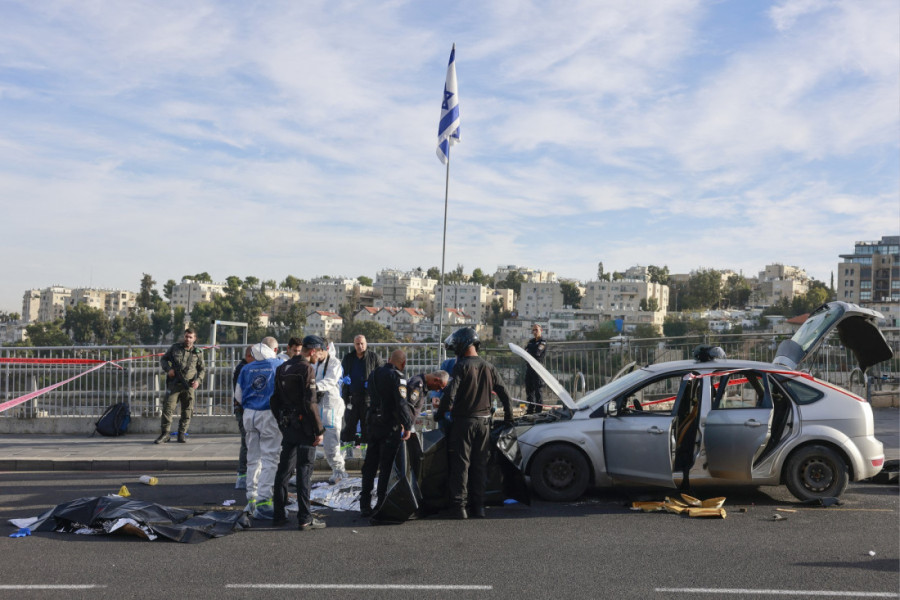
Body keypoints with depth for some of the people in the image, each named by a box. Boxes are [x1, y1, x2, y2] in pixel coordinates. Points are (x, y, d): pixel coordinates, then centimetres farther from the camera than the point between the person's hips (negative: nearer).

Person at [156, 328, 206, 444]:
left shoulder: (198, 352, 7)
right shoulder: (175, 347, 6)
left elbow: (202, 369, 14)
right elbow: (163, 359, 13)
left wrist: (198, 380, -3)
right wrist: (168, 369, -6)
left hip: (189, 385, 1)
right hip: (174, 383, -1)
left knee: (187, 410, 2)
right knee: (168, 408, -8)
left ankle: (182, 434, 13)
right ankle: (164, 434, -2)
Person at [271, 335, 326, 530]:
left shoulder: (282, 368, 12)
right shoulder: (307, 369, -13)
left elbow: (275, 400, 17)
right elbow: (310, 403, -19)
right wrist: (319, 430, -15)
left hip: (288, 426, 8)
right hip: (304, 426, -8)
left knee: (284, 469, 13)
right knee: (304, 471, -4)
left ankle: (279, 515, 20)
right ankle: (304, 518, -2)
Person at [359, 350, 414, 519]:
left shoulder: (374, 374, 11)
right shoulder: (397, 376, -13)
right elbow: (401, 403, -20)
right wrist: (407, 425, -15)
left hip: (373, 424, 7)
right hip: (390, 427, -7)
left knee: (370, 465, 11)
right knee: (386, 466, 1)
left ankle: (365, 505, 13)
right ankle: (382, 503, 4)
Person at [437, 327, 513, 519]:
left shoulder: (462, 366, -12)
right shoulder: (488, 367, 5)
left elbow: (450, 394, -19)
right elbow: (504, 393, 7)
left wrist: (440, 414, -5)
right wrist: (508, 416, 18)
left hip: (464, 421, -5)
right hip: (484, 421, 5)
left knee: (461, 463, 2)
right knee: (480, 464, 12)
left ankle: (459, 506, 1)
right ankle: (478, 506, 15)